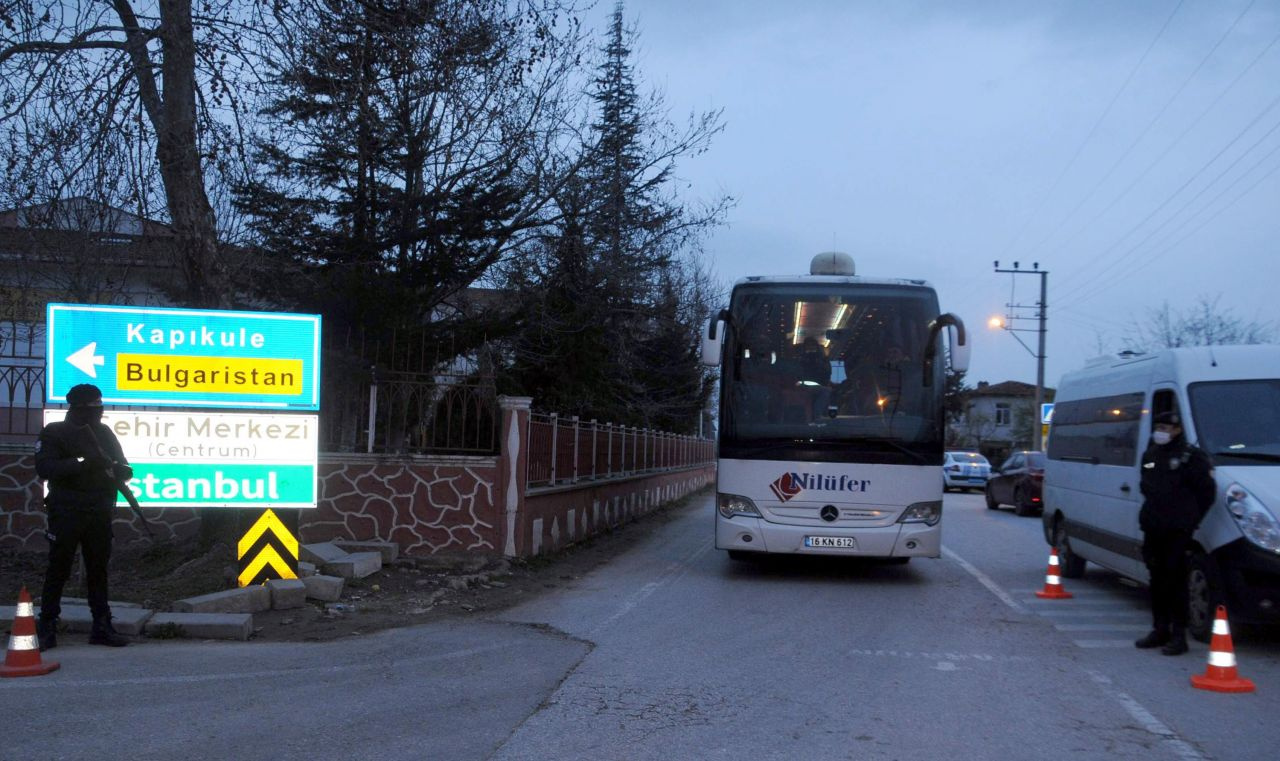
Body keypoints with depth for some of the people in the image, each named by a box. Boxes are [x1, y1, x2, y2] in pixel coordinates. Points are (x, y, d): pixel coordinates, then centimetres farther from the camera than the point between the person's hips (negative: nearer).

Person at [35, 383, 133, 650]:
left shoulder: (103, 432, 12)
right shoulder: (54, 433, -3)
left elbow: (120, 463, 16)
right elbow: (44, 468, -16)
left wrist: (122, 471, -9)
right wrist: (82, 462, -25)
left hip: (99, 513, 5)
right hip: (66, 513, -5)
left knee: (98, 568, 8)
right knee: (58, 570, -2)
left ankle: (102, 626, 13)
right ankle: (46, 628, 4)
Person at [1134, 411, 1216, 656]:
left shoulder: (1190, 456, -7)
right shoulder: (1150, 455, 15)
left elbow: (1207, 491, -5)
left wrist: (1191, 518, -3)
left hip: (1178, 530, -7)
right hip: (1153, 526, 7)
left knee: (1176, 578, -7)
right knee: (1157, 578, 12)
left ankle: (1179, 635, -3)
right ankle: (1160, 629, 21)